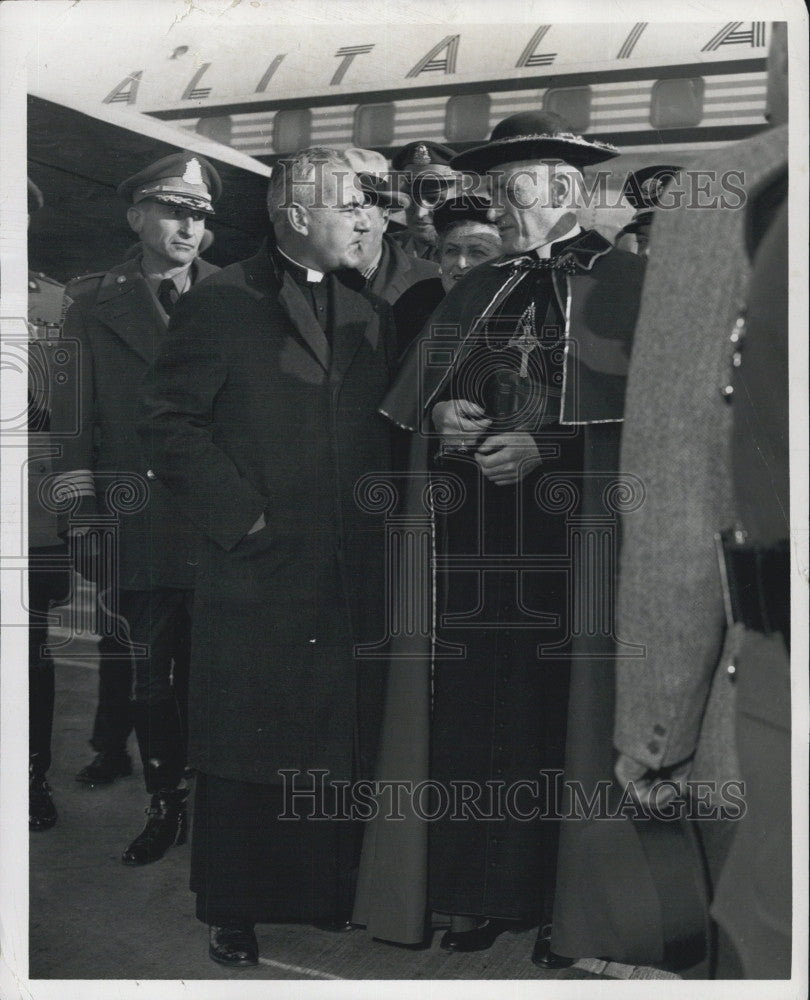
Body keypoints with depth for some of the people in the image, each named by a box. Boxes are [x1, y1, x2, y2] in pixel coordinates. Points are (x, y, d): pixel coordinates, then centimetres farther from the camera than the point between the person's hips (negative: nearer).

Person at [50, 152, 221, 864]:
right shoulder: (94, 304, 6)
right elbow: (75, 419, 4)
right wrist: (82, 515, -1)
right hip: (135, 527, 1)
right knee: (145, 675, 7)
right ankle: (166, 805, 21)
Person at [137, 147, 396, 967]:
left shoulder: (371, 314, 13)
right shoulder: (222, 305, -3)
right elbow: (169, 421, -8)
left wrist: (383, 516, 3)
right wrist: (238, 514, -12)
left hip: (353, 578, 5)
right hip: (258, 573, -4)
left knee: (342, 743, 10)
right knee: (246, 755, 6)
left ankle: (330, 893, 27)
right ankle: (232, 913, 22)